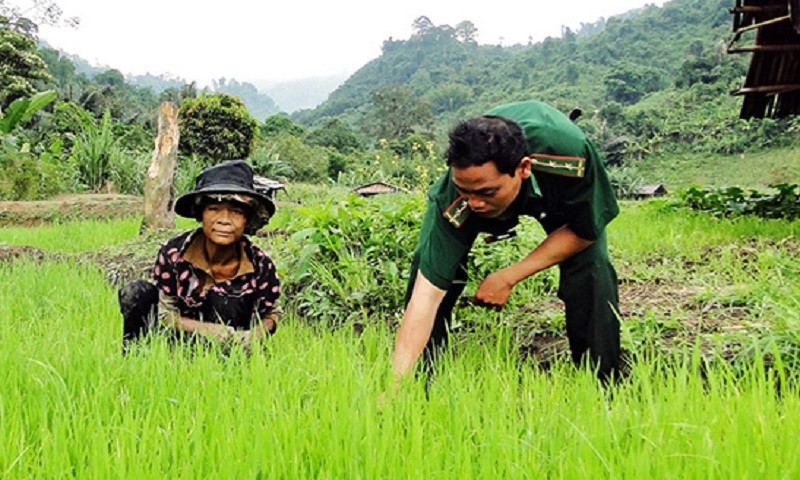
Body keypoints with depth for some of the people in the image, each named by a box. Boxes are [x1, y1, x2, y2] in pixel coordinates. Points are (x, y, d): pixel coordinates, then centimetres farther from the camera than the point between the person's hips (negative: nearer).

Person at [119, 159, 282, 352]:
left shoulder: (260, 265, -20)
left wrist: (253, 336, -29)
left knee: (224, 300, -31)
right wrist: (213, 330, -32)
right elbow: (166, 314, -14)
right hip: (179, 336, 1)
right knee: (136, 292, -23)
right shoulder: (174, 253, -21)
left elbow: (271, 315, -4)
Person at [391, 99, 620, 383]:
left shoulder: (572, 156, -43)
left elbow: (585, 231, -24)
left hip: (559, 189, 0)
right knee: (429, 265, -18)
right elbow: (426, 295, -41)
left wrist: (508, 277, -29)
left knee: (590, 267, -22)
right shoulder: (452, 199, -42)